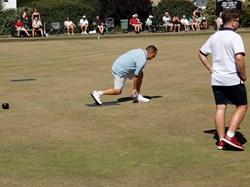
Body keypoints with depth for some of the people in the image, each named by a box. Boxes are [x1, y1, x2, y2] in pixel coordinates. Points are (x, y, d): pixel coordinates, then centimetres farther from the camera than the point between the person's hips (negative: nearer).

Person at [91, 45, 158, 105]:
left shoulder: (140, 51, 8)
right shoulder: (143, 60, -21)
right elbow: (136, 76, -16)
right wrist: (134, 89, -6)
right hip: (119, 71, -10)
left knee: (141, 74, 10)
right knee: (118, 91, -1)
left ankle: (138, 96, 14)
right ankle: (98, 93, 0)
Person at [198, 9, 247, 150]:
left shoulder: (214, 37, 9)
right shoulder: (235, 37, -13)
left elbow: (202, 54, 17)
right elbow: (239, 57, -25)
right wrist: (243, 75, -12)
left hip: (216, 79, 6)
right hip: (233, 79, -6)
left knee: (220, 108, 8)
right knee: (242, 106, 7)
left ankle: (222, 141, 9)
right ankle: (230, 135, -4)